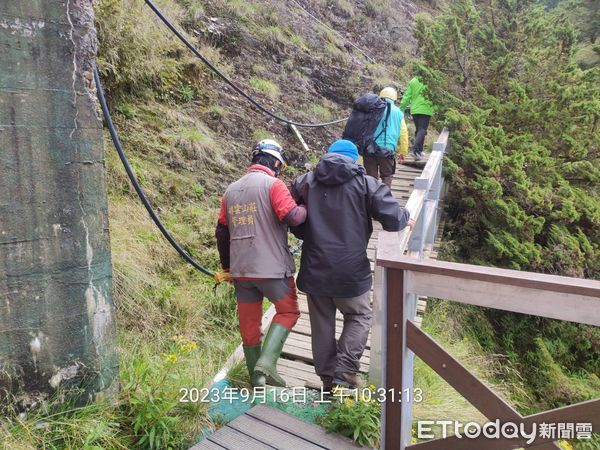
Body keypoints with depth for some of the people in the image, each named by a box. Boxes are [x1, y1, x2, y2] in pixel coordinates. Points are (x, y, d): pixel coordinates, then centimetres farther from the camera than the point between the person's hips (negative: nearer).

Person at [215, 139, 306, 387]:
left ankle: (257, 378, 28)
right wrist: (305, 208, 2)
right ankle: (267, 361, -2)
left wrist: (227, 267, 25)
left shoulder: (231, 190, 13)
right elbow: (292, 217, -21)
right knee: (288, 311, 13)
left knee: (249, 323, 15)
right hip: (272, 268, -6)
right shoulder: (273, 184, -8)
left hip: (240, 270, 6)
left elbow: (221, 232, 16)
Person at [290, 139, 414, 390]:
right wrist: (406, 218, 11)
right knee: (359, 317, 18)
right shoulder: (365, 184, -4)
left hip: (314, 270, 3)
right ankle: (345, 369, 7)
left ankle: (327, 376, 25)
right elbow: (392, 219, -11)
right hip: (351, 271, -2)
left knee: (322, 323, 16)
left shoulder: (305, 182, 3)